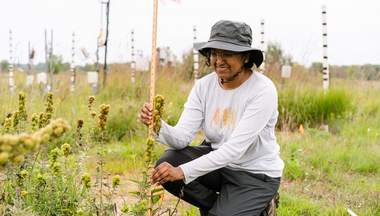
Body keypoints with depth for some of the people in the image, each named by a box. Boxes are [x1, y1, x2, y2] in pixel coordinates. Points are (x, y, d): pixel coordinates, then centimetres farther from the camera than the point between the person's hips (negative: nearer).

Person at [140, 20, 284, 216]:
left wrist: (183, 171, -38)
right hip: (217, 159, 5)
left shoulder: (263, 90, -23)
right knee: (166, 165, -19)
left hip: (256, 174, -5)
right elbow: (183, 136, -13)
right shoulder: (204, 86, -5)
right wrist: (158, 126, -36)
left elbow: (235, 148, -30)